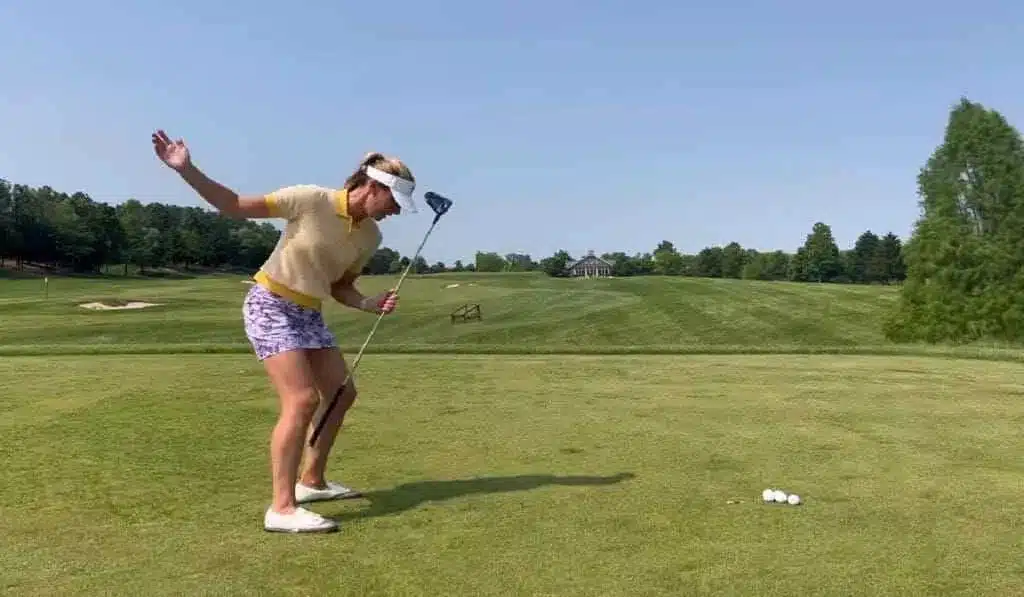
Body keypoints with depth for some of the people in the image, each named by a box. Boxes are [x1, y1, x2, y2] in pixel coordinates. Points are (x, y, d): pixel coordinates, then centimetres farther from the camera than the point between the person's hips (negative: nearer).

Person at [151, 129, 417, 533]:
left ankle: (311, 481, 28)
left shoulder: (370, 237, 1)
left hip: (309, 314, 8)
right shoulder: (312, 200, -18)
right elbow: (234, 205, -14)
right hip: (271, 305, -8)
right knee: (302, 399, -18)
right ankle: (282, 509, -12)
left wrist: (372, 304, -9)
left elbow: (340, 287, 10)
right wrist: (186, 170, -25)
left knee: (341, 393, 12)